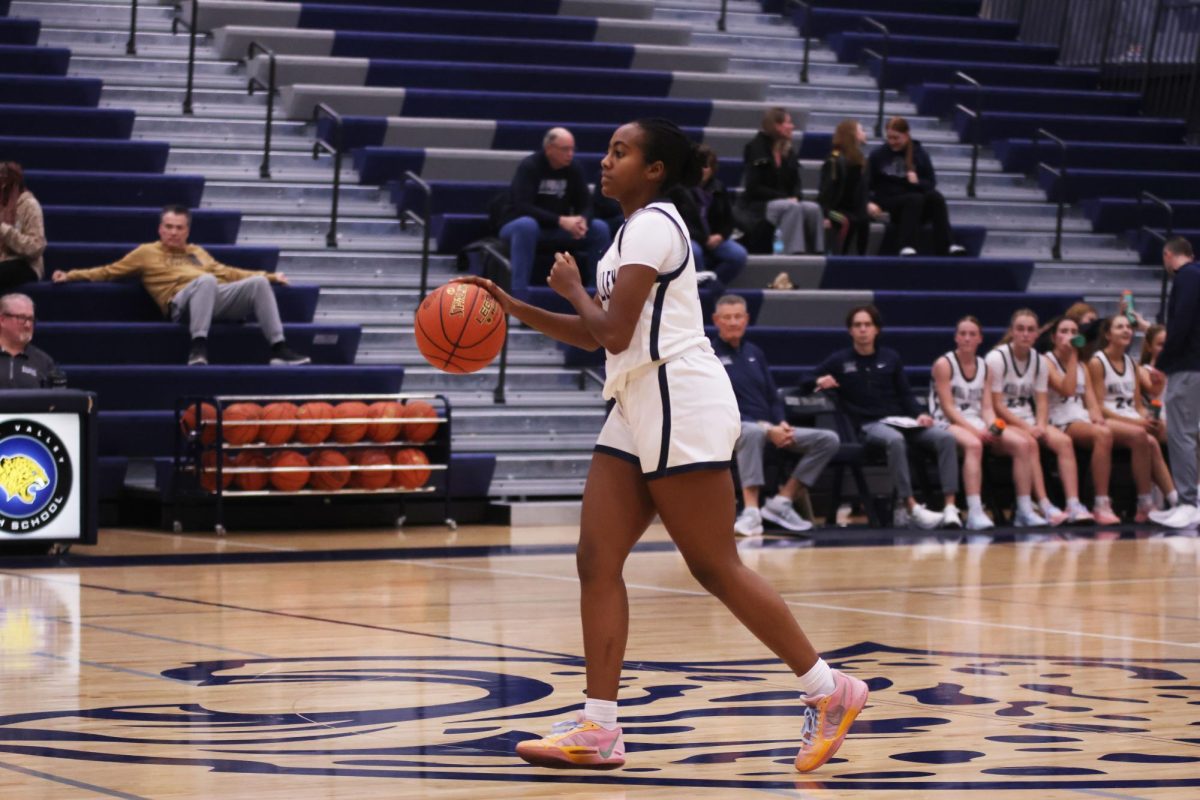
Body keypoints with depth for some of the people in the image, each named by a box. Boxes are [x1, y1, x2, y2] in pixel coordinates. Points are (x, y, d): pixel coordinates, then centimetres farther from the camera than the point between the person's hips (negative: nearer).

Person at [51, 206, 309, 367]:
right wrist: (70, 276, 13)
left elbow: (225, 272, 36)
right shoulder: (147, 253, 22)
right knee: (206, 281, -39)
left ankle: (279, 348, -25)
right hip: (182, 302, -5)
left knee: (258, 283, -19)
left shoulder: (198, 253, 35)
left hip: (218, 298, 5)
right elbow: (109, 271, 21)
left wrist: (269, 276, 32)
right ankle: (198, 349, -49)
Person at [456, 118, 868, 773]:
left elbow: (613, 332, -17)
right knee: (597, 561, 1)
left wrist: (571, 288, 1)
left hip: (681, 403, -10)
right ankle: (598, 730, 0)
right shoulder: (635, 231, 20)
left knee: (715, 568, -7)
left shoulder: (652, 225, -11)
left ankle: (828, 690, 2)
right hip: (640, 407, 10)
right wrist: (512, 306, 16)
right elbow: (596, 336, 22)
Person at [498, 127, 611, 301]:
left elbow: (585, 205, 0)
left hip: (558, 231, 5)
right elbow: (522, 207, -26)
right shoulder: (529, 167, -17)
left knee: (600, 230, -14)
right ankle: (519, 297, -44)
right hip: (518, 226, -5)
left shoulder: (574, 169, -2)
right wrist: (560, 220, -34)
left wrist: (582, 221, -26)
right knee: (527, 225, -40)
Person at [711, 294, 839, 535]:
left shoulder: (755, 353, 20)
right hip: (733, 430, -7)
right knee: (753, 432, -43)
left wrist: (782, 424, -3)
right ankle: (751, 511, -50)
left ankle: (782, 501, -15)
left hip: (772, 429, 7)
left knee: (829, 439, -9)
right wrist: (766, 429, -18)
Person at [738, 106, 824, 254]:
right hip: (757, 204, -6)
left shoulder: (789, 151, 12)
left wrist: (795, 197, -12)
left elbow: (795, 183, 13)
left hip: (787, 201, 6)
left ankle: (816, 253, -24)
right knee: (792, 207, -34)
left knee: (813, 208, -22)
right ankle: (793, 252, -40)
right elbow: (754, 188, -13)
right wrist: (785, 198, -19)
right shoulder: (756, 148, -7)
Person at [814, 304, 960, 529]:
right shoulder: (839, 361, 10)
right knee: (895, 440, -40)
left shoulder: (890, 358, 17)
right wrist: (818, 382, -10)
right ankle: (911, 508, -42)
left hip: (901, 420, 4)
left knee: (946, 437, -23)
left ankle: (950, 508, -30)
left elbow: (905, 395, 17)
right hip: (869, 425, -4)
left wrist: (920, 414, -3)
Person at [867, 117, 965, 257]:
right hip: (888, 201, -3)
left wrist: (917, 182, -16)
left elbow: (931, 183, 6)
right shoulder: (877, 155, 6)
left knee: (935, 197, -30)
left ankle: (946, 247, -40)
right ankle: (907, 247, -50)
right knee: (915, 199, -35)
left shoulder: (919, 154, 10)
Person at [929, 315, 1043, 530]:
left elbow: (987, 407, 10)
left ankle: (1025, 510, -16)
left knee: (1022, 444, -17)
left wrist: (991, 426, -12)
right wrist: (974, 430, -20)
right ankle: (974, 513, -49)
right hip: (949, 424, -6)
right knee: (973, 444, -40)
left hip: (978, 424, 6)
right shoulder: (944, 364, -2)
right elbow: (948, 408, -10)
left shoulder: (983, 366, 16)